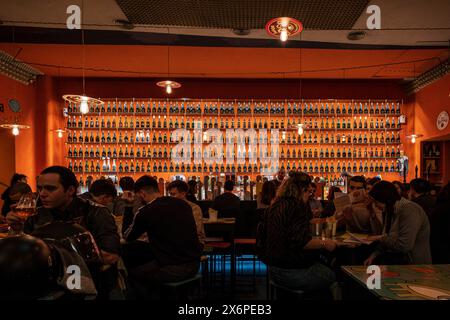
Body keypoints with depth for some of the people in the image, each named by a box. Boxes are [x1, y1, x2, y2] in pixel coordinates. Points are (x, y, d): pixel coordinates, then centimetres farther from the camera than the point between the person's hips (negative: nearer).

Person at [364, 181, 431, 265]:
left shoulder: (409, 210, -19)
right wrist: (374, 255, 0)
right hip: (397, 255, 8)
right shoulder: (391, 211, 10)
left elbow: (404, 245, -26)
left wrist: (381, 238, -13)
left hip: (413, 261, -8)